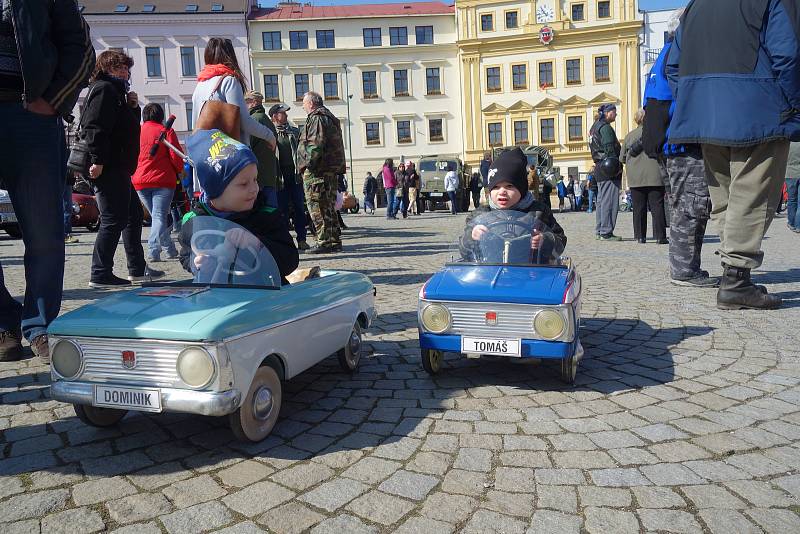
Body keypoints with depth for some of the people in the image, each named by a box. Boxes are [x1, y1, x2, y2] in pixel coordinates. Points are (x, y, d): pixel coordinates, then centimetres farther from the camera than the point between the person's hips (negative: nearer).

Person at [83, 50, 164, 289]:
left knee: (134, 215, 15)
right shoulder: (104, 89, -7)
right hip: (107, 169, -11)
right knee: (113, 220, -9)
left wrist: (133, 106, 13)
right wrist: (98, 160, -26)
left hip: (118, 170, 11)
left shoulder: (116, 91, 24)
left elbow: (129, 125, 30)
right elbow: (95, 127, -20)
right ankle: (100, 275, -4)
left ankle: (137, 269, 23)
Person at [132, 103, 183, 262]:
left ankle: (171, 250, 16)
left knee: (156, 215, 16)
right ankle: (154, 251, -18)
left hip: (140, 182, 4)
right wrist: (180, 171, 9)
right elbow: (175, 155, -7)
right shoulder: (166, 131, 0)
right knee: (159, 216, -4)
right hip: (163, 180, -4)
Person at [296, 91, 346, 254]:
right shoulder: (329, 118, 22)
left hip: (317, 171, -10)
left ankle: (324, 242, -8)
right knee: (328, 206, 14)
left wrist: (307, 164, -17)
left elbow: (315, 145, -20)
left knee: (317, 207, -7)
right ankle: (335, 241, 18)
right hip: (331, 169, 10)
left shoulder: (316, 118, -9)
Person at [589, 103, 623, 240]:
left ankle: (600, 231, 16)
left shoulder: (595, 126, 20)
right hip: (610, 169, -10)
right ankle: (606, 233, -10)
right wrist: (618, 167, -18)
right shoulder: (605, 127, -11)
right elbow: (609, 149, -18)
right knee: (609, 201, -9)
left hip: (599, 167, 10)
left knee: (601, 200, 13)